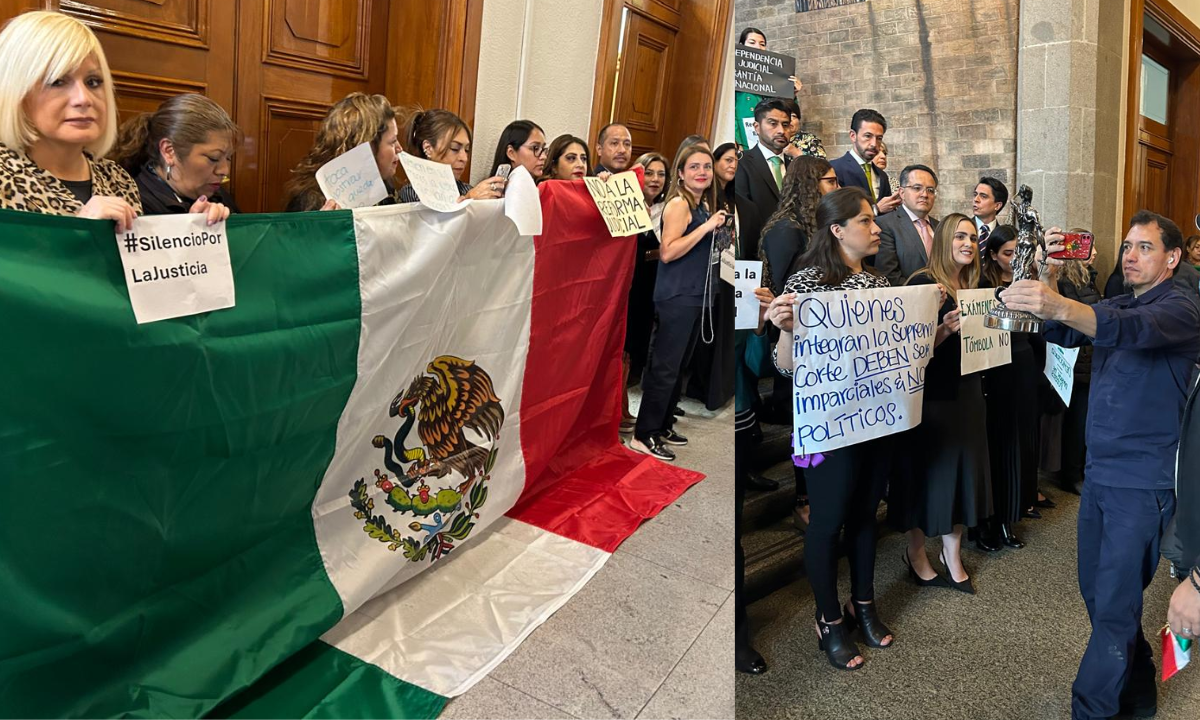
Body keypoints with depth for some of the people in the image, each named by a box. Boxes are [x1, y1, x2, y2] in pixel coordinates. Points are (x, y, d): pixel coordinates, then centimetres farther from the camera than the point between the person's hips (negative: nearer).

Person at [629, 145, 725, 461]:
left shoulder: (703, 205, 14)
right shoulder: (678, 204, -12)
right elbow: (667, 252, -22)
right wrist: (707, 227, -20)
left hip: (695, 296, 9)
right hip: (676, 297, -9)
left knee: (679, 366, 14)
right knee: (664, 366, -8)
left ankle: (662, 426, 24)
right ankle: (643, 435, -1)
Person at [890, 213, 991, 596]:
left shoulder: (972, 286, 13)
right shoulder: (923, 282, -9)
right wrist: (946, 329, -31)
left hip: (967, 391, 7)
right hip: (932, 393, -7)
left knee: (962, 469, 10)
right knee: (928, 471, 1)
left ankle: (953, 557, 22)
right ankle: (916, 553, 20)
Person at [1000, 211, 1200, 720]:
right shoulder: (1115, 306, 15)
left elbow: (1133, 330, -32)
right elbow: (1063, 334, 3)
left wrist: (1058, 306, -51)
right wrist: (1048, 277, -12)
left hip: (1142, 483, -7)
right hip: (1099, 473, 8)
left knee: (1113, 608, -3)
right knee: (1097, 592, 17)